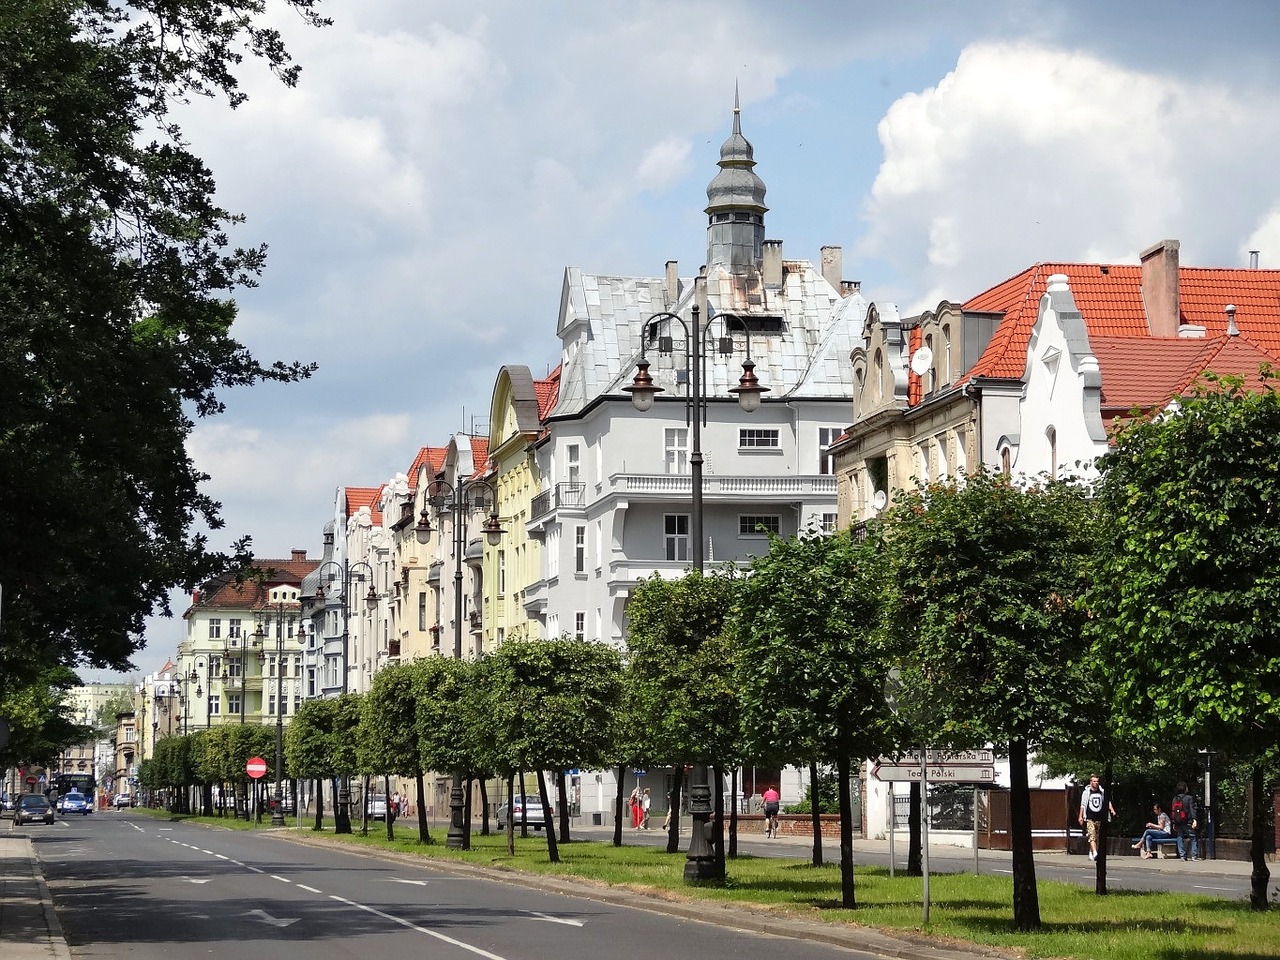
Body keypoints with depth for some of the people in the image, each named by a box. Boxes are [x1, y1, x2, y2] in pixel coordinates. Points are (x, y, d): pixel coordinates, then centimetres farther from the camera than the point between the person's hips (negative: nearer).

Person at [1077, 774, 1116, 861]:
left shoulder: (1102, 792, 10)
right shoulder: (1086, 792, 1)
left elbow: (1107, 802, 16)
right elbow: (1083, 805, 3)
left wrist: (1112, 810, -1)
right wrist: (1080, 816, 0)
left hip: (1099, 818, 4)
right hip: (1089, 818, -4)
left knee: (1097, 837, 7)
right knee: (1092, 835, -16)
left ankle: (1091, 854, 20)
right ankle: (1095, 853, -29)